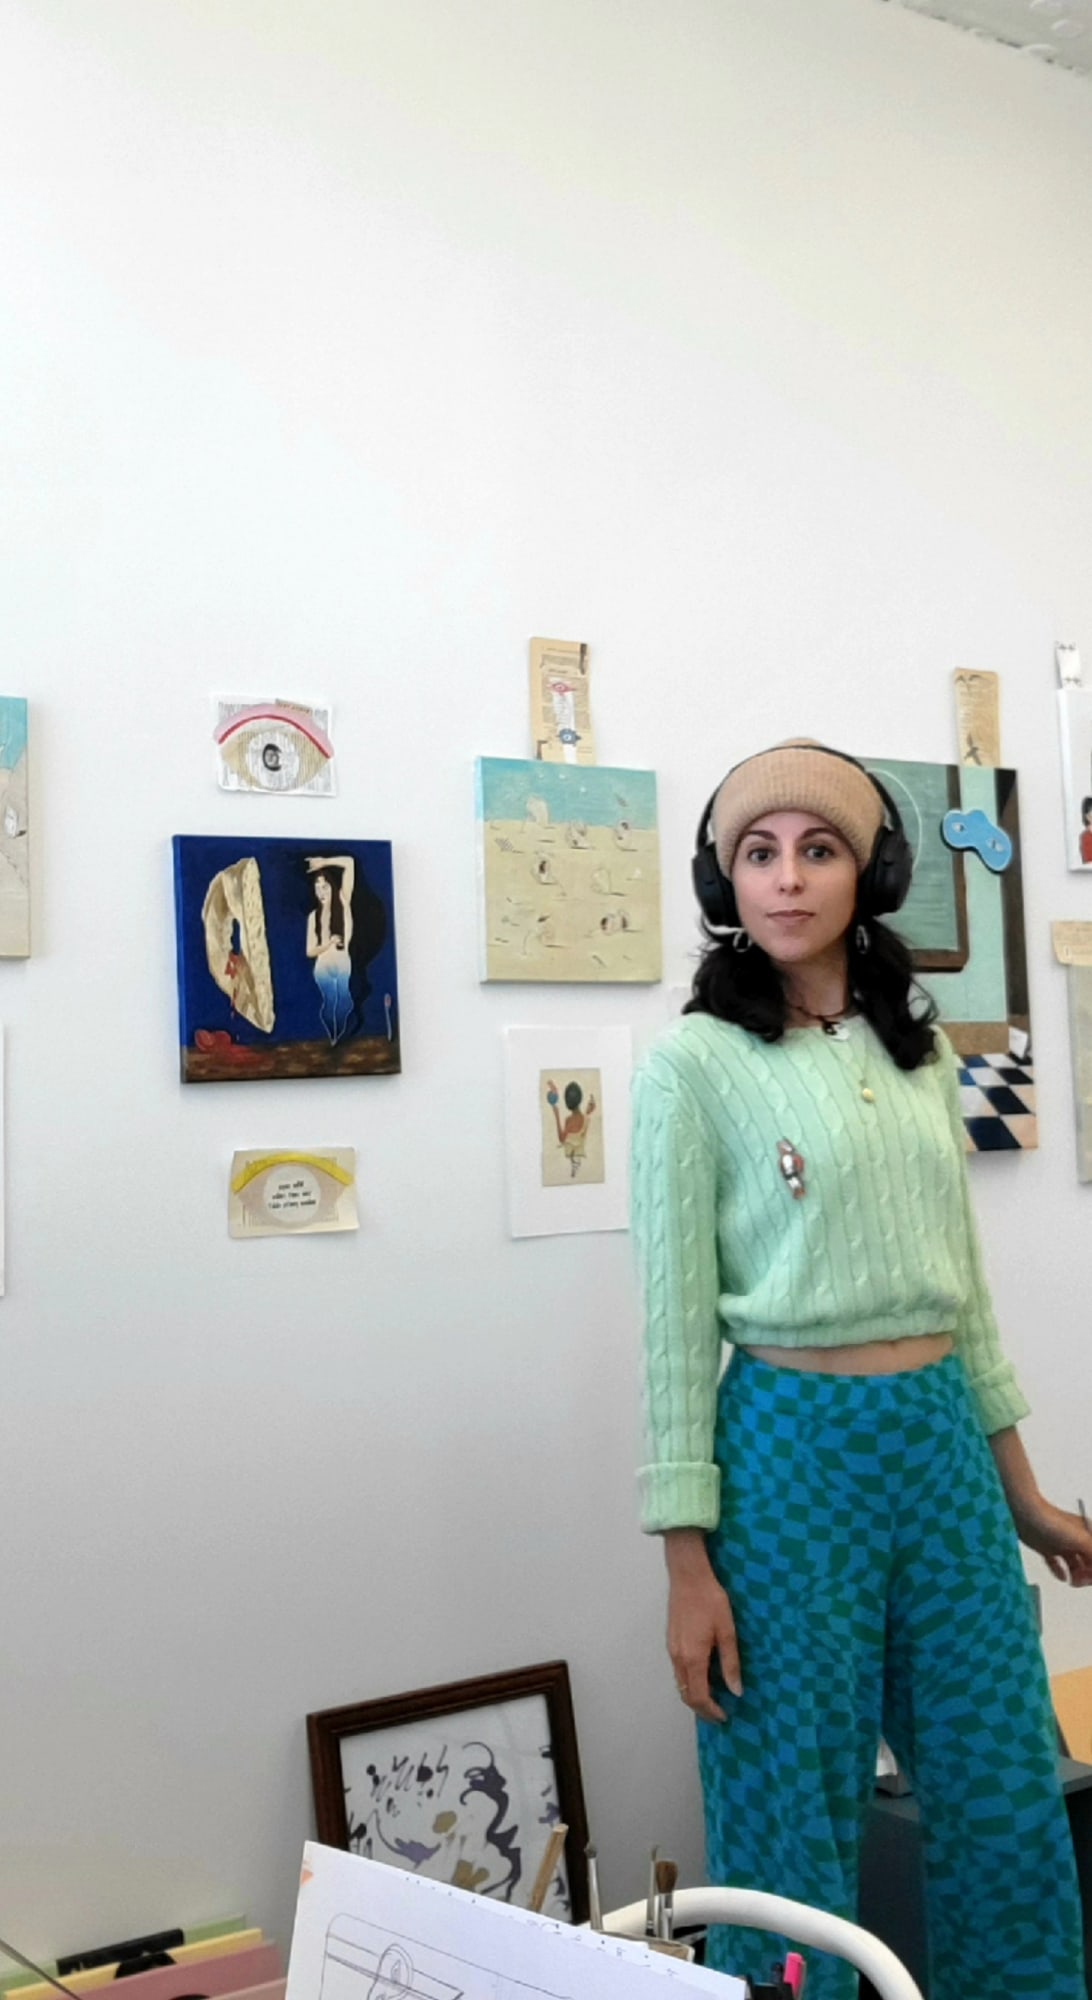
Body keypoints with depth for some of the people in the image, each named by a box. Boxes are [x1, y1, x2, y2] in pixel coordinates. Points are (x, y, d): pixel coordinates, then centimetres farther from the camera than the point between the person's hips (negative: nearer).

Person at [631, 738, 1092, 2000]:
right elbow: (675, 1320, -9)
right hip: (796, 1446, -5)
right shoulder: (692, 1064, -8)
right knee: (796, 1831, 9)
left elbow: (962, 1275, 14)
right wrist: (688, 1562, -11)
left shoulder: (918, 1052, 9)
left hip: (945, 1439, 5)